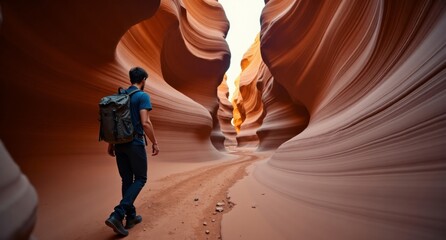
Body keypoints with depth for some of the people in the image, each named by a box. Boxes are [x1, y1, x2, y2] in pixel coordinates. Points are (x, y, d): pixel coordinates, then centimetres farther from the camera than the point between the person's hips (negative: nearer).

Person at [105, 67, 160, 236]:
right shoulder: (143, 96, -9)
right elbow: (145, 123, -18)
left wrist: (111, 144, 19)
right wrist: (154, 143, -9)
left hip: (119, 143, 7)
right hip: (135, 143, -6)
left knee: (127, 180, 14)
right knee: (140, 179, 6)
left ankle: (131, 216, 24)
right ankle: (117, 215, -6)